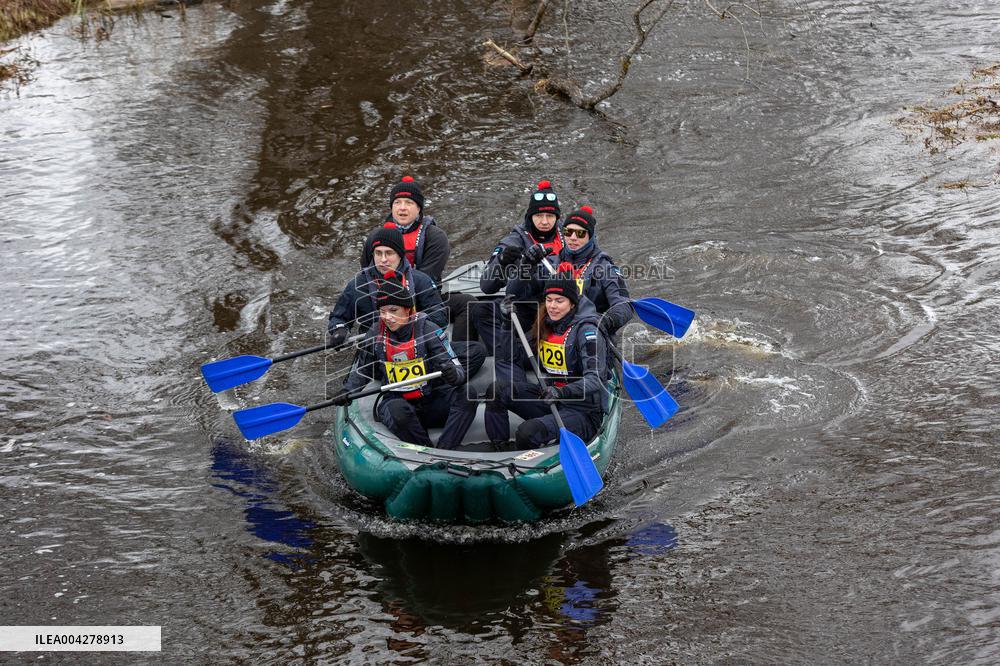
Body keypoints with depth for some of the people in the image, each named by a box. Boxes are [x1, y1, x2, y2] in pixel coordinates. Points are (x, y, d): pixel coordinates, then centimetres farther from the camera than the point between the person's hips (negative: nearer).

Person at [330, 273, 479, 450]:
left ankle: (444, 452, -39)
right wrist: (348, 391, -1)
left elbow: (457, 369, -13)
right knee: (397, 410, -36)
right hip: (397, 401, 0)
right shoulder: (375, 336, 2)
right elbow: (361, 370, 18)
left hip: (434, 403, 0)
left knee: (466, 395, -29)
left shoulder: (427, 330, -7)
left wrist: (454, 374, -38)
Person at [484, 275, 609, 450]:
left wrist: (562, 392, -40)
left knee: (529, 432, -32)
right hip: (551, 401, 7)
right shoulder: (544, 326, 8)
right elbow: (515, 357, 16)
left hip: (583, 412, -7)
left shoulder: (585, 330, -15)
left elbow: (595, 378, -27)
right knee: (498, 390, -13)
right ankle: (498, 451, -7)